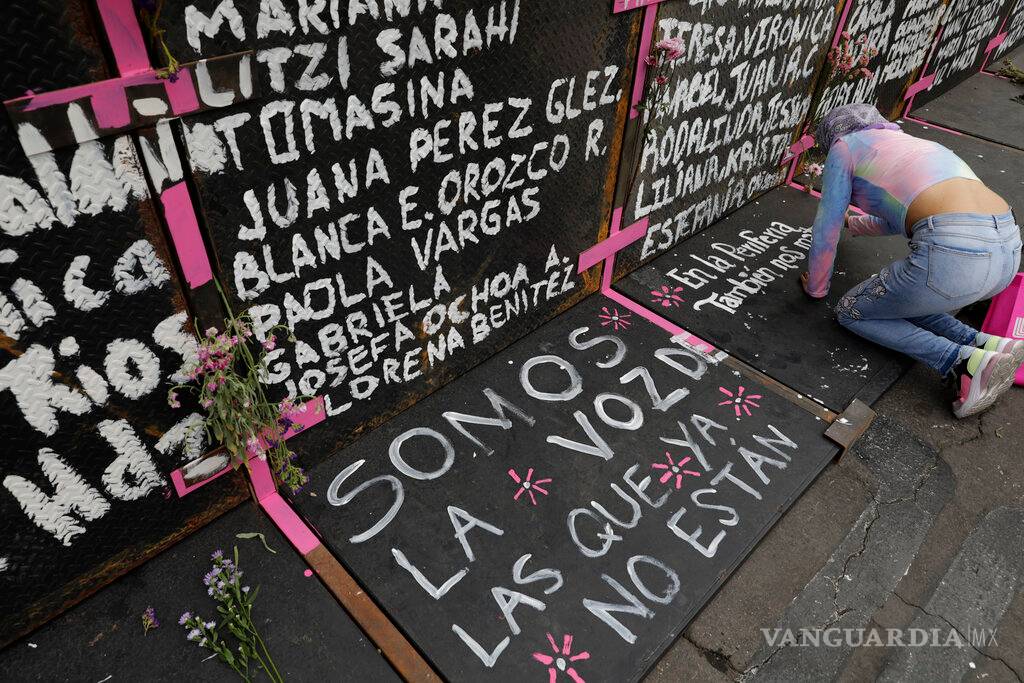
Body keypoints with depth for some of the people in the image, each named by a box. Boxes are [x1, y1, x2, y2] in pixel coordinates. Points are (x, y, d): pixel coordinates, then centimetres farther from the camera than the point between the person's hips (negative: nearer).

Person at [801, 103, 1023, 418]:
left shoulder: (844, 147, 15)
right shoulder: (910, 143, 34)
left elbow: (826, 231, 15)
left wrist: (816, 287, 32)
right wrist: (854, 223, 69)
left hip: (952, 257, -8)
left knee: (851, 313, 16)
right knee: (892, 296, 30)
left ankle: (966, 364, 0)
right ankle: (985, 344, 10)